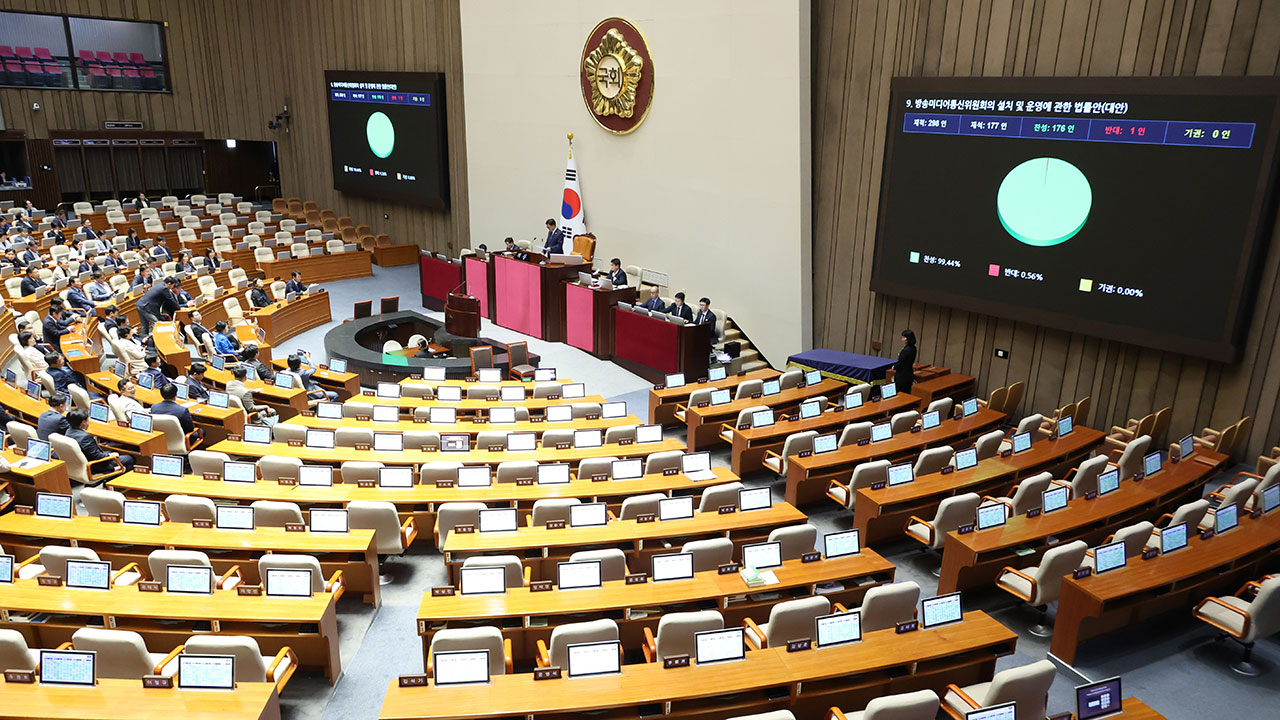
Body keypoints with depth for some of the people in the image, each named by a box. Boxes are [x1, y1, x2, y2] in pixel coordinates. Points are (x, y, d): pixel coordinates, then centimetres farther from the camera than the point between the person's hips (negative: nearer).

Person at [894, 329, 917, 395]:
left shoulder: (906, 350, -23)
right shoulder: (913, 348, 5)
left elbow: (901, 363, -18)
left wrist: (894, 367, 1)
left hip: (902, 376, -9)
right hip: (909, 374, 9)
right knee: (907, 393, 15)